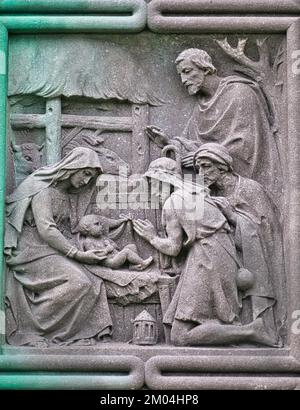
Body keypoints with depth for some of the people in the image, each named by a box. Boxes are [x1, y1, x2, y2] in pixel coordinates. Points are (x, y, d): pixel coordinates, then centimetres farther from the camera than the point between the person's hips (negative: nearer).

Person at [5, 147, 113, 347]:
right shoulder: (43, 187, -9)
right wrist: (78, 254, -17)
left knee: (94, 285, -16)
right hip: (33, 250, -8)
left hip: (56, 251, 8)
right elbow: (45, 230, -18)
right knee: (77, 283, -28)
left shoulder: (68, 194, 18)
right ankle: (34, 330, -18)